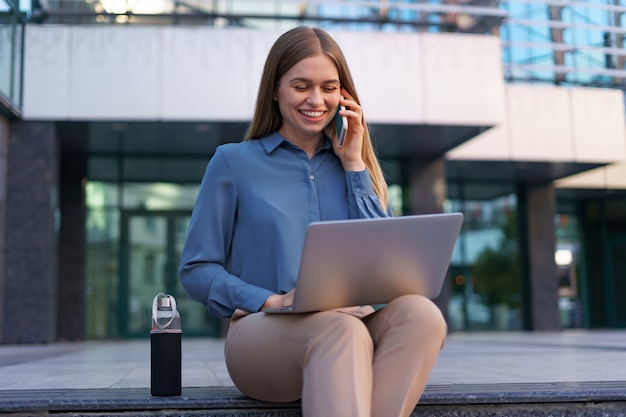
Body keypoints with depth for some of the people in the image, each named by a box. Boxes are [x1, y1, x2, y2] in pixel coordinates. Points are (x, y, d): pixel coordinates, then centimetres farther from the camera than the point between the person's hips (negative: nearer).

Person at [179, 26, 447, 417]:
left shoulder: (358, 166, 19)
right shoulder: (234, 161, 10)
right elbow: (196, 270, 4)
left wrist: (353, 164, 6)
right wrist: (270, 301, -14)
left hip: (356, 321, 3)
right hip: (263, 330, -3)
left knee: (420, 313, -31)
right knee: (341, 330, -37)